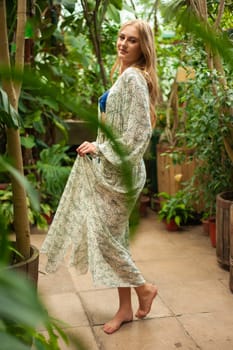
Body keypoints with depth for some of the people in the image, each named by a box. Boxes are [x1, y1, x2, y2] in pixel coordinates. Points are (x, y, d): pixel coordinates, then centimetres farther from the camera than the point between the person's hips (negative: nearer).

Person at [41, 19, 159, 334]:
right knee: (113, 235, 12)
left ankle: (144, 288, 18)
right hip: (109, 168, 10)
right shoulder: (126, 76, 14)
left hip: (119, 171, -10)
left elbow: (138, 132, -23)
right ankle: (125, 308, 21)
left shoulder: (133, 77, -15)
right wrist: (99, 147, 17)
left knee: (104, 235, -3)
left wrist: (101, 149, -15)